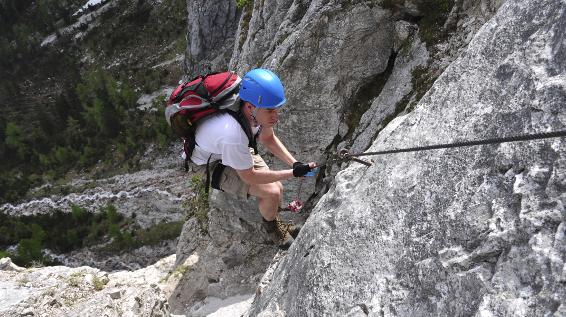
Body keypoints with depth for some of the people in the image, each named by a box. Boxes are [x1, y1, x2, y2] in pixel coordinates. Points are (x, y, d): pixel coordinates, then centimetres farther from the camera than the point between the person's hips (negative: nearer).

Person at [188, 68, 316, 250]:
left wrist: (295, 164, -14)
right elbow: (248, 176, -26)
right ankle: (271, 226, 15)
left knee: (277, 188, -4)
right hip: (210, 164, -6)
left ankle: (275, 222, 29)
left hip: (237, 151, 6)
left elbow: (268, 139, -2)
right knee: (272, 192, -18)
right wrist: (293, 173, -24)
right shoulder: (232, 134, -43)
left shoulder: (257, 109, -24)